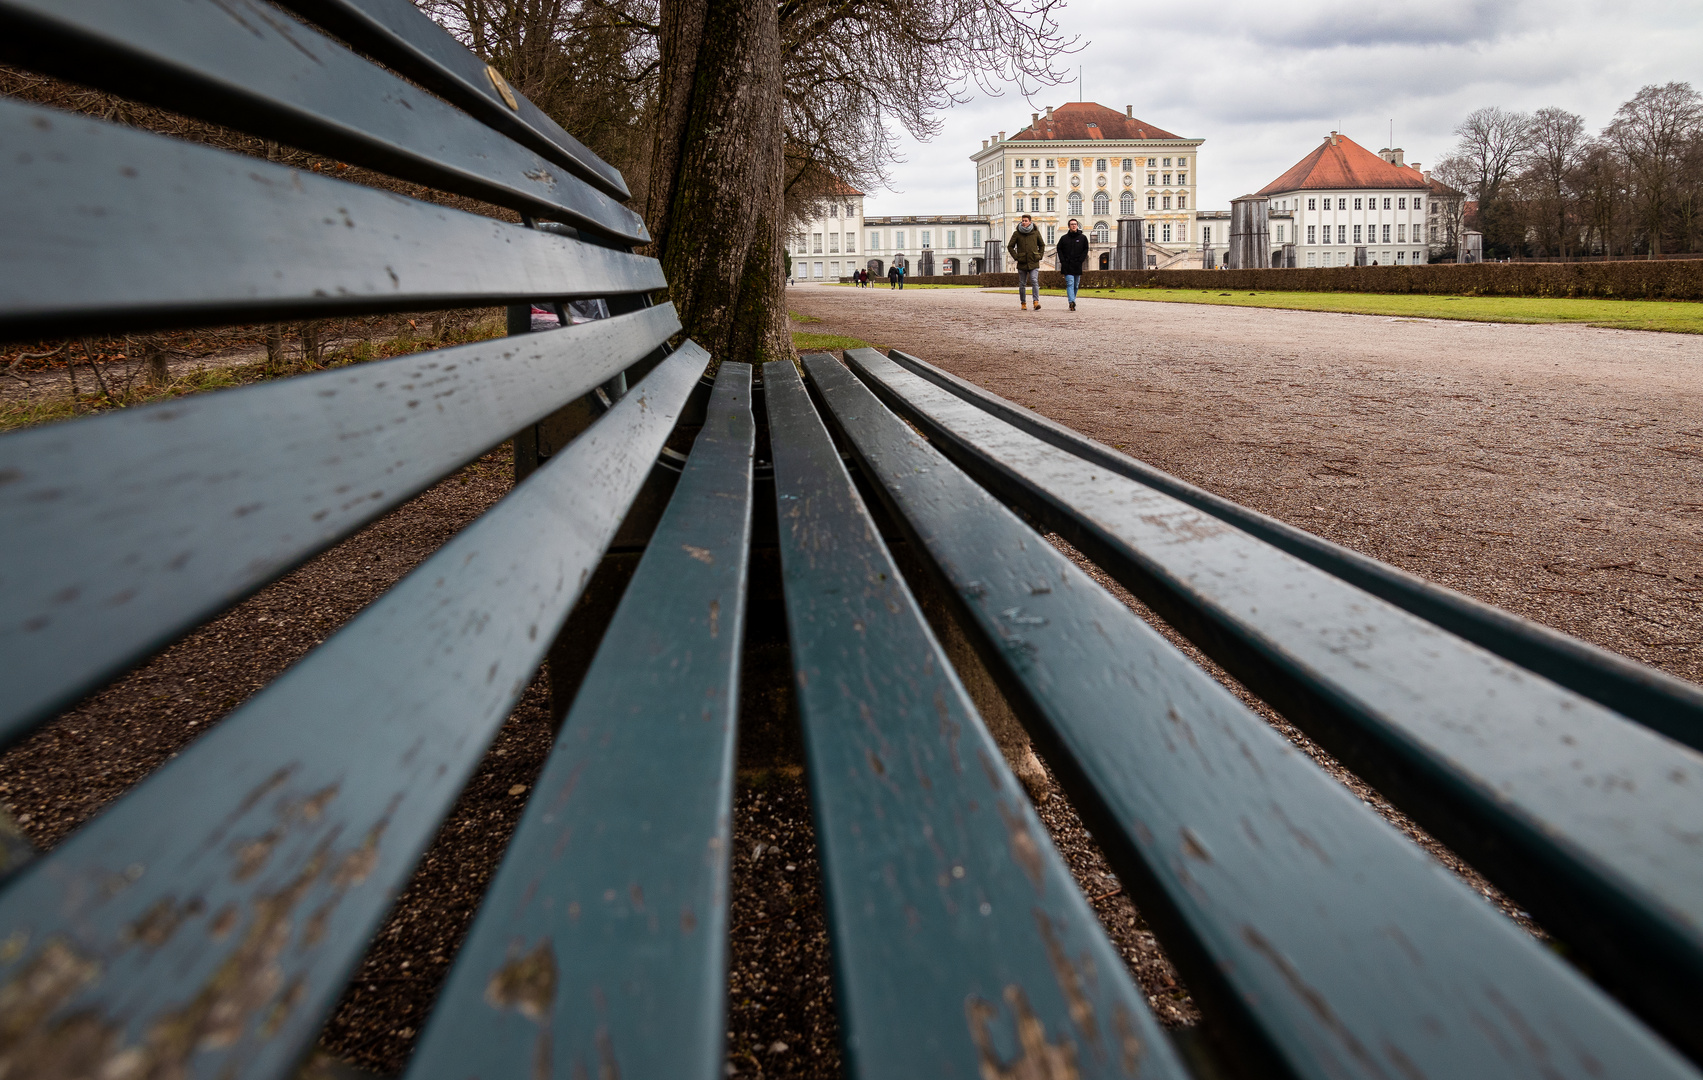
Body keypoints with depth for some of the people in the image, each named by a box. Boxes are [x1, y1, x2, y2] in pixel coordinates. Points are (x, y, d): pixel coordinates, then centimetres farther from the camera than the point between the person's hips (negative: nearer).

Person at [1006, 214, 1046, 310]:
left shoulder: (1036, 232, 3)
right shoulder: (1017, 233, 0)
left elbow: (1042, 245, 17)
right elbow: (1010, 246, 6)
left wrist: (1040, 256, 6)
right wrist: (1016, 257, -3)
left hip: (1034, 263, -1)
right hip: (1022, 263, 1)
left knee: (1034, 282, -15)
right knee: (1022, 284, 6)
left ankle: (1036, 302, -20)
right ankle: (1023, 303, 18)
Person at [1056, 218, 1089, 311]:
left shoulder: (1083, 238, 7)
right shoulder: (1064, 238, 6)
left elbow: (1085, 250, 9)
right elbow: (1059, 249, 9)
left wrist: (1080, 260, -4)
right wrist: (1063, 261, -3)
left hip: (1078, 265, 2)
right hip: (1067, 266, -2)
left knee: (1075, 285, 9)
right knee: (1070, 284, -15)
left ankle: (1072, 301, 23)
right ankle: (1072, 302, -27)